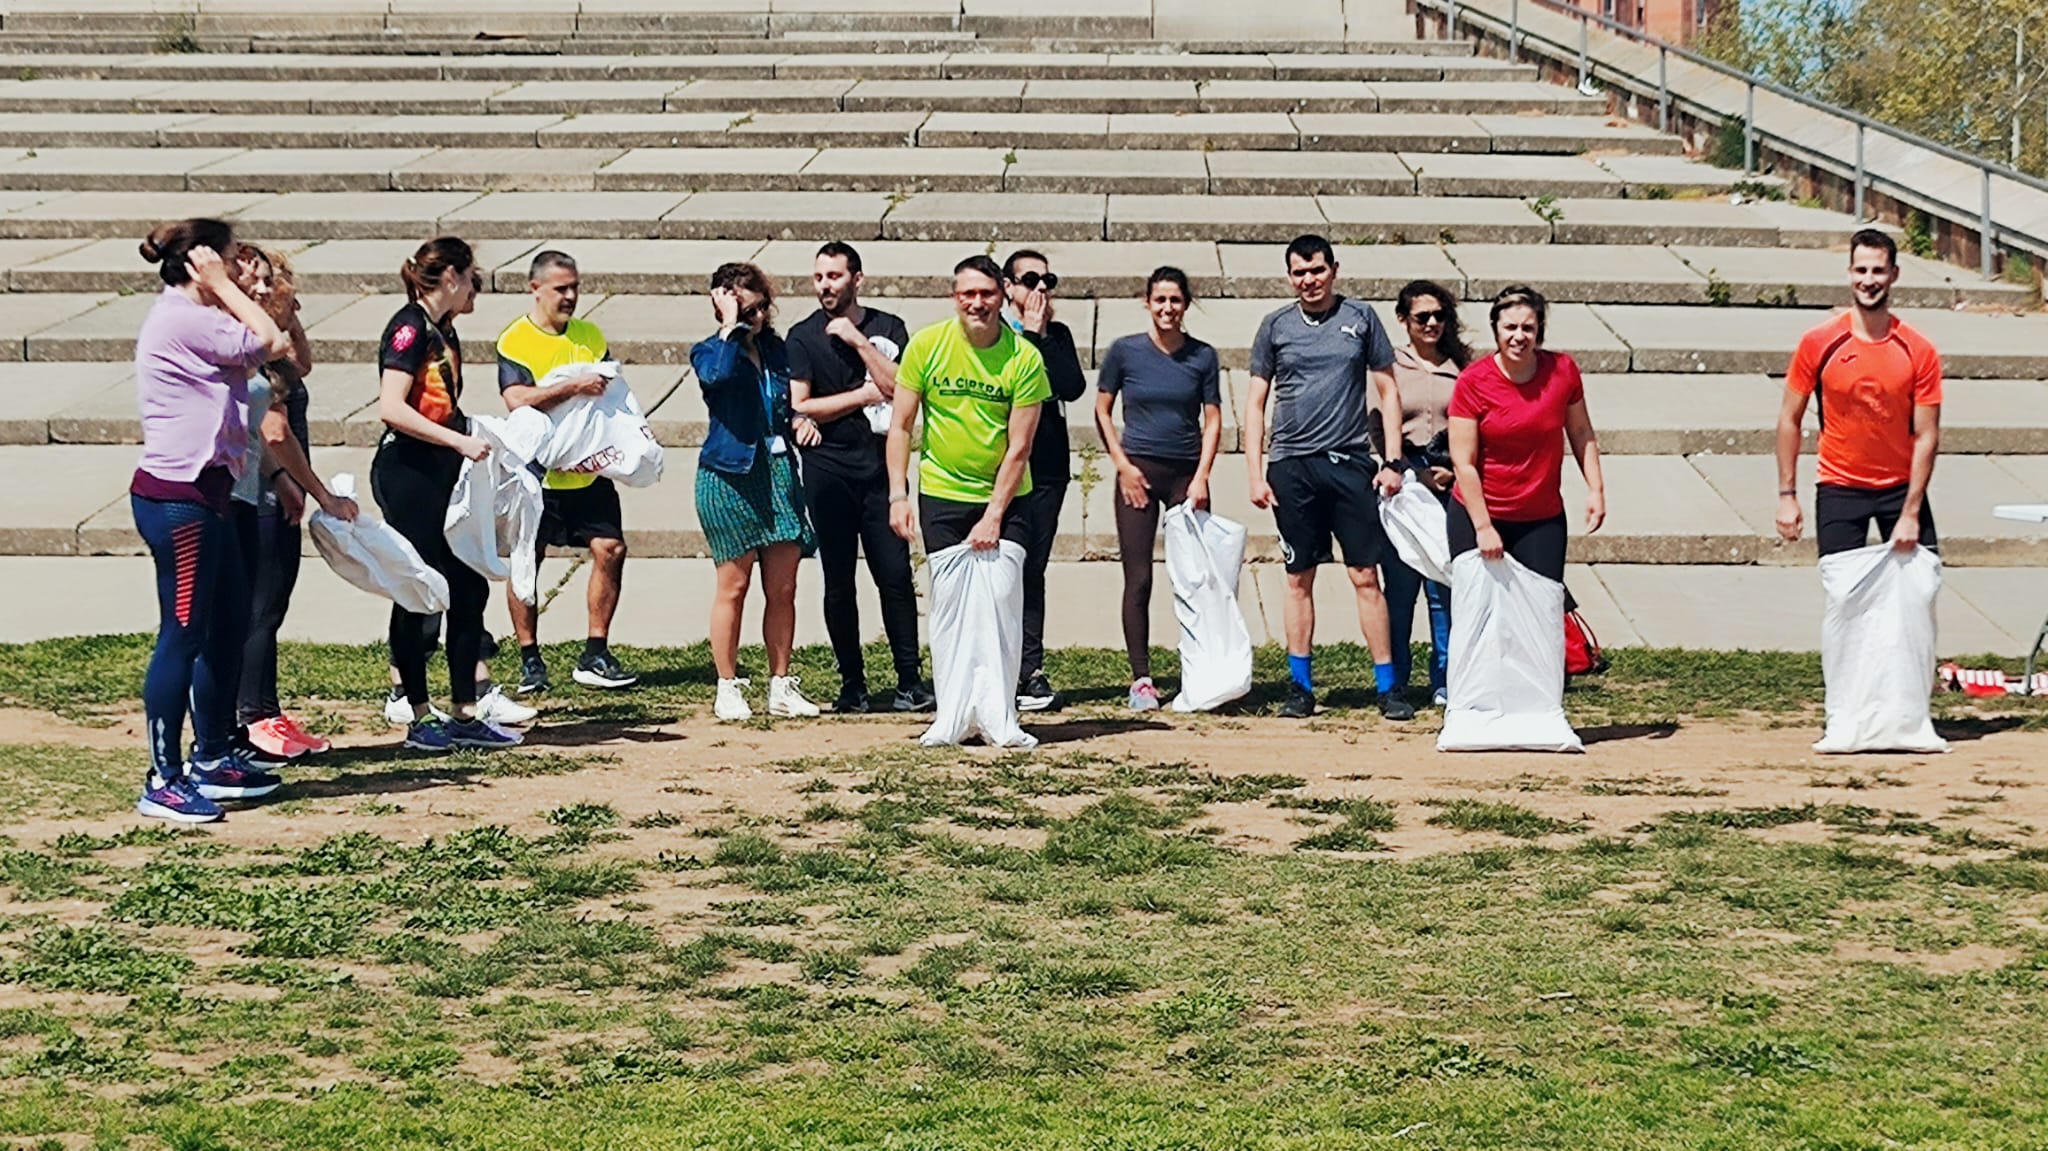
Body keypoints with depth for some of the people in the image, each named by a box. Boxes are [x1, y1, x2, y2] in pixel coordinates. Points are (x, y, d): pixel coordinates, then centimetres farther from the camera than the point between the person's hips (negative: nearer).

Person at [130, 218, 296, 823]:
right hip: (177, 497, -11)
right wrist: (223, 287, -9)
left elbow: (281, 352, 12)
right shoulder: (181, 320, -15)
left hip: (203, 492, 11)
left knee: (229, 623, 16)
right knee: (183, 634, -7)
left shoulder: (193, 319, 17)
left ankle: (212, 760, 26)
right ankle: (163, 781, -1)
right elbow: (268, 343, -14)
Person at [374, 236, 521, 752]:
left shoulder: (443, 332, 16)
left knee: (469, 586, 8)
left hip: (444, 476, 9)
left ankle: (464, 714, 14)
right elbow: (392, 409, -22)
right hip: (407, 472, -9)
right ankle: (420, 719, 5)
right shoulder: (410, 327, -12)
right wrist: (460, 441, -23)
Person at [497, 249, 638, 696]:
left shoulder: (589, 335, 10)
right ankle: (529, 660, 12)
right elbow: (517, 399, -21)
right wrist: (574, 387, -28)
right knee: (526, 561, 0)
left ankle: (595, 655, 4)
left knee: (610, 550, -4)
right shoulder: (514, 340, -7)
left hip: (589, 470, 4)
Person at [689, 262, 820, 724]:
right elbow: (718, 374, -26)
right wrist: (731, 326, -15)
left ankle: (780, 686, 13)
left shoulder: (775, 349, 14)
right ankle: (728, 687, 8)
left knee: (782, 588, 5)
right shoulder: (709, 352, -1)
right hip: (730, 474, -5)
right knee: (734, 585, -1)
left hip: (779, 470, 5)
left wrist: (800, 420, 4)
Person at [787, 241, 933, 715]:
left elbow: (901, 388, -5)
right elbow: (799, 406, -4)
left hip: (880, 463, 0)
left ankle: (911, 680, 0)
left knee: (895, 574, -6)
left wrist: (860, 342, -10)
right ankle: (852, 684, 10)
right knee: (838, 581, 3)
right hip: (827, 468, 0)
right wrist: (865, 395, -3)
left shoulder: (888, 329, 8)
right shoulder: (803, 337, 6)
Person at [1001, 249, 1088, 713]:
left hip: (1047, 470, 4)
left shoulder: (1058, 336, 14)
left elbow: (1073, 386, -2)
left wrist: (1041, 336, -2)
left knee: (1032, 571, 5)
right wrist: (1028, 334, -6)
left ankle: (1029, 672, 6)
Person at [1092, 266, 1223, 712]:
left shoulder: (1203, 356, 3)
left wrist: (1201, 477, -5)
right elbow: (1102, 412, 7)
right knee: (1138, 579, -3)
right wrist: (1123, 465, -3)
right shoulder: (1125, 352, 0)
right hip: (1139, 472, -1)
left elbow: (1213, 421, 5)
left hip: (1187, 472, 1)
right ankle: (1141, 678, 1)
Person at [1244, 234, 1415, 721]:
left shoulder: (1361, 319, 7)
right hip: (1291, 466, 1)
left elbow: (1387, 392, 9)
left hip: (1350, 462, -1)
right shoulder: (1275, 327, 8)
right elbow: (1256, 402, 10)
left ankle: (1387, 686, 0)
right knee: (1299, 578, 5)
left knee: (1366, 576, -3)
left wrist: (1393, 461, 0)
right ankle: (1300, 687, 12)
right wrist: (1256, 473, 1)